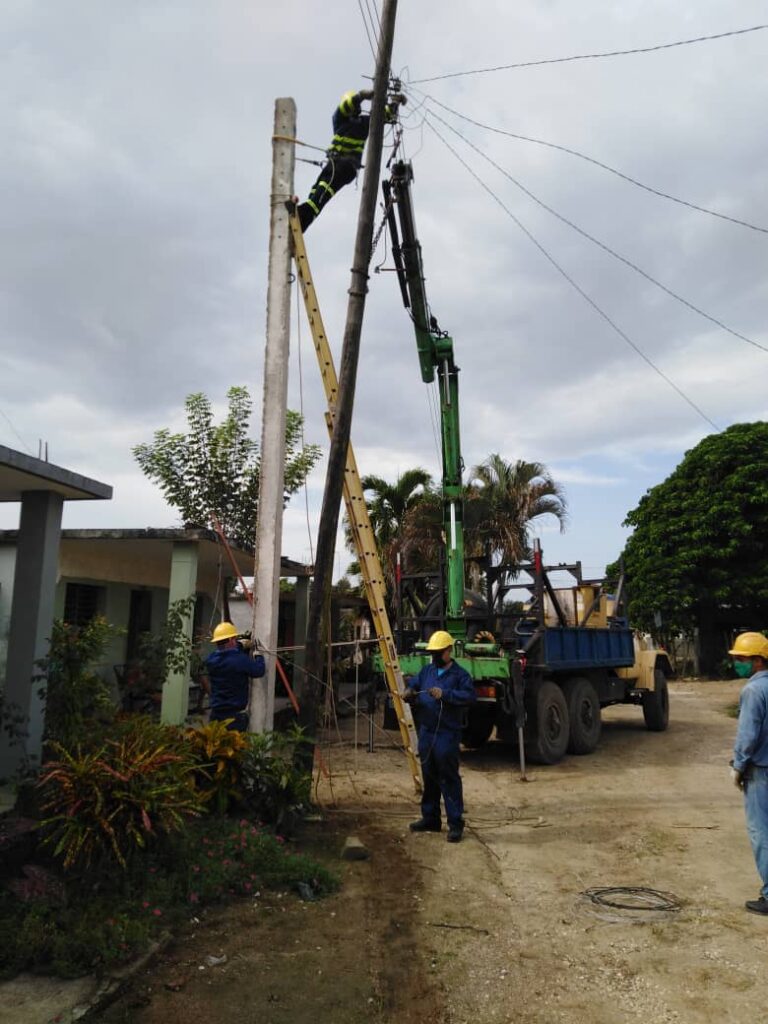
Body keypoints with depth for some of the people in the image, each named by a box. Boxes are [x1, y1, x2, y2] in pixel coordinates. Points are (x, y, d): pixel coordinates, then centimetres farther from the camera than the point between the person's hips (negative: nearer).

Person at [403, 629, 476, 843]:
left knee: (449, 778, -4)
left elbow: (469, 695, -18)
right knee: (429, 777, 15)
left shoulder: (460, 674, -6)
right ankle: (430, 818, 28)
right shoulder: (426, 671, 14)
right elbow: (414, 685, 12)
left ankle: (456, 823, 3)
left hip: (447, 734, -6)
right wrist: (409, 693, -11)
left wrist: (445, 694, -27)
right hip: (426, 732, 7)